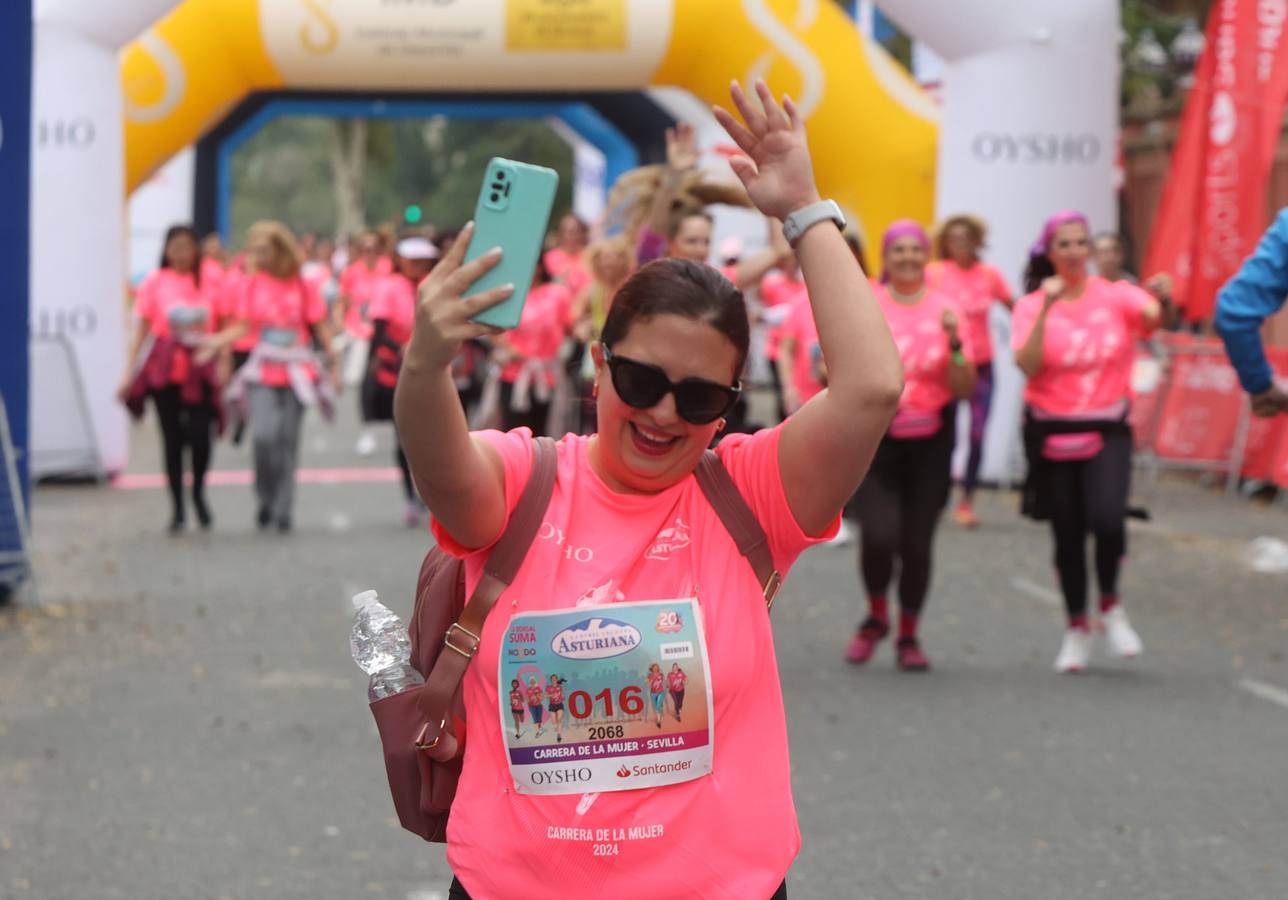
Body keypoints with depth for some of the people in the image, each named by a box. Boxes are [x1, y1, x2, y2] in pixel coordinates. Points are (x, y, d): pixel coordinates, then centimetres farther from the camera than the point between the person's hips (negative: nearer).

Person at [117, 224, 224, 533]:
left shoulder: (210, 283, 4)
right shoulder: (155, 282, 1)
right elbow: (141, 330, 2)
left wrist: (223, 364, -4)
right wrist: (129, 373, -2)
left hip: (200, 369, 0)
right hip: (165, 369, 0)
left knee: (200, 435, -10)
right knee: (172, 437, 2)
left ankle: (198, 493, 17)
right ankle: (177, 507, 14)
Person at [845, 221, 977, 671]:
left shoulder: (946, 310, 4)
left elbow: (966, 388, 1)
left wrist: (954, 344, -13)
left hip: (930, 440, 1)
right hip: (875, 437, -1)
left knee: (917, 542, 0)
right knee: (879, 535, -15)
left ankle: (909, 635, 20)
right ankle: (876, 617, 14)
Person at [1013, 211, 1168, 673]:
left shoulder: (1116, 296, 0)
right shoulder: (1032, 305, -1)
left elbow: (1153, 315, -21)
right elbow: (1027, 365, -16)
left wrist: (1161, 299, -43)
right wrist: (1047, 308, -22)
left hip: (1107, 431, -1)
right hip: (1052, 434, 1)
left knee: (1107, 518, -21)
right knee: (1067, 533, 6)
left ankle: (1110, 605, 6)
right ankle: (1076, 627, 25)